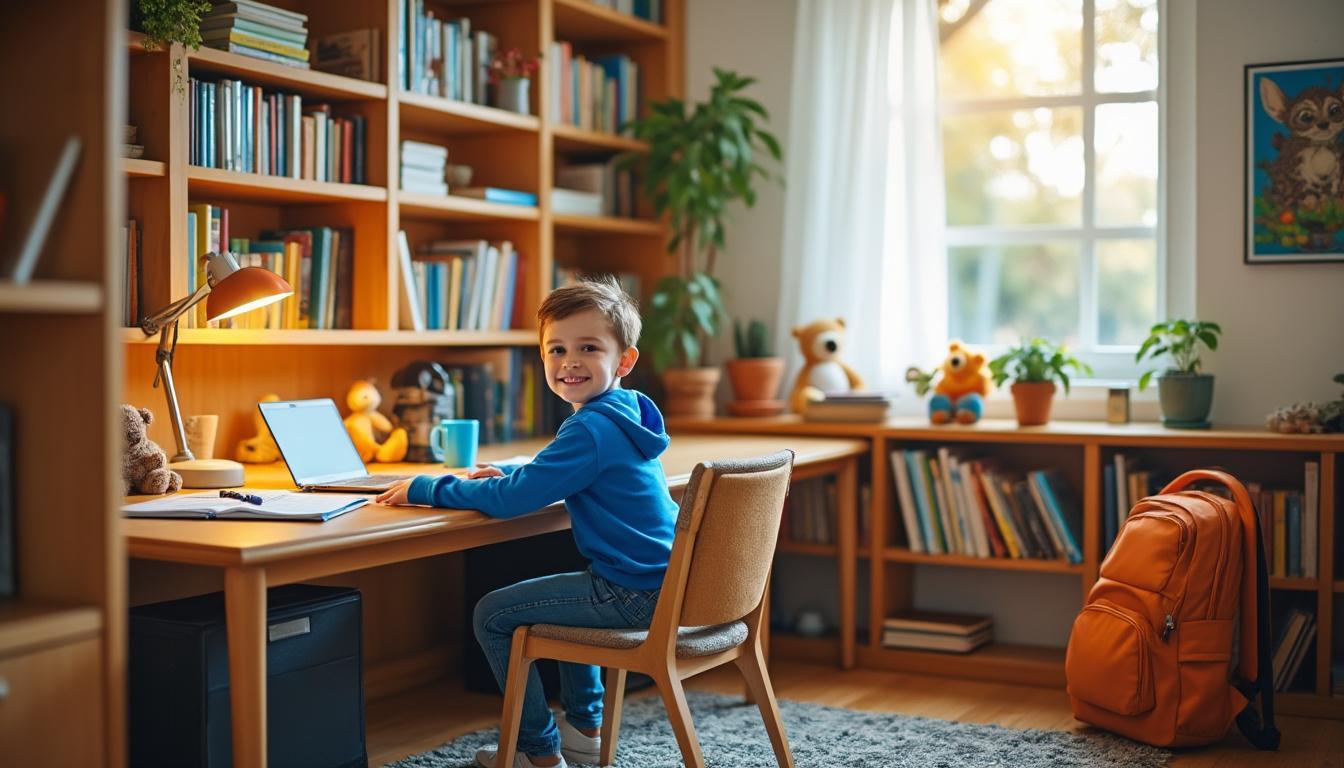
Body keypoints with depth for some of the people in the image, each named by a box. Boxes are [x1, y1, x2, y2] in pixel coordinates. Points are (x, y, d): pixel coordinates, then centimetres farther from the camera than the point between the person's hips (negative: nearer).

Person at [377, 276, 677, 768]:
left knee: (493, 615, -2)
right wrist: (505, 472, 11)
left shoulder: (592, 429, -20)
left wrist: (424, 488, -13)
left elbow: (512, 499, -23)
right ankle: (585, 729, 38)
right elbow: (559, 474, 28)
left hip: (633, 594, -10)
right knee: (563, 596, 36)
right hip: (663, 580, 10)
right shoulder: (622, 415, 11)